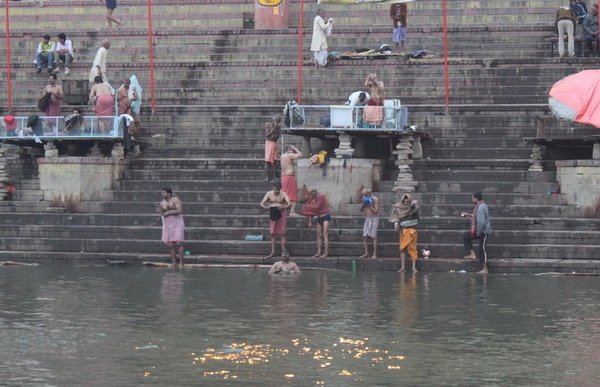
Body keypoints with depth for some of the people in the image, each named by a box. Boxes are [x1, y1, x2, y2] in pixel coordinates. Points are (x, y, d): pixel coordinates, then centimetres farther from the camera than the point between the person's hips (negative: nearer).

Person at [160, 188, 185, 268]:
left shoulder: (175, 200, -10)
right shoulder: (162, 203, 7)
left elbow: (179, 211, -21)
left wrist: (168, 213, -16)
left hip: (177, 224, -5)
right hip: (168, 225, 5)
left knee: (178, 243, -14)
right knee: (170, 245, 0)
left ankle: (181, 262, -6)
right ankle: (174, 263, 7)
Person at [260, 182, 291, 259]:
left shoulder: (283, 194, -8)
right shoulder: (269, 194, -2)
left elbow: (289, 203, -19)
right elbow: (262, 203, -5)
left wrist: (283, 207, -37)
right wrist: (266, 207, -26)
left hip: (281, 214, -2)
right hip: (272, 214, 2)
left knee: (282, 233, -3)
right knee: (272, 234, 3)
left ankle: (283, 249, 0)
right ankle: (272, 252, 7)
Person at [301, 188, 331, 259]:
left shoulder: (321, 197, -17)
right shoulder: (312, 198, 5)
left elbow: (316, 207, -20)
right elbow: (311, 210, 9)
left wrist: (306, 206, -7)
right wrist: (310, 221, 6)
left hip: (325, 216, -8)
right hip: (319, 217, 8)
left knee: (325, 235, -13)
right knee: (318, 235, 5)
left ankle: (326, 253, -16)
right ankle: (318, 253, 6)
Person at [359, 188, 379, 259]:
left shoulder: (375, 199, -8)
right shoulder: (365, 199, 10)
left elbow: (376, 211, -12)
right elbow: (361, 210, 12)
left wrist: (369, 205, -17)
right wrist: (363, 204, -4)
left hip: (374, 219, -6)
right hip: (367, 219, 6)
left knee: (373, 236, -10)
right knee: (365, 237, -1)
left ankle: (375, 254, -10)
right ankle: (366, 253, 2)